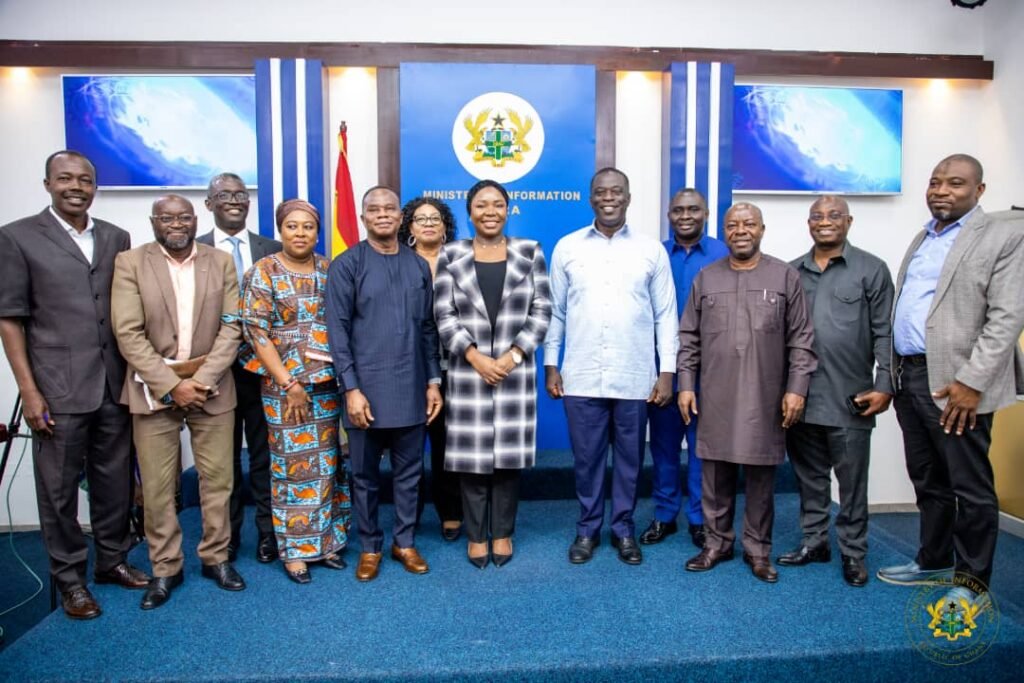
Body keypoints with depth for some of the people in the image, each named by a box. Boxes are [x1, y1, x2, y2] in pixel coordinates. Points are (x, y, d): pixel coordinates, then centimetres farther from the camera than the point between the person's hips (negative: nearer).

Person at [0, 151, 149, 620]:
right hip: (58, 389, -3)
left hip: (114, 385, 4)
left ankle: (111, 560, 30)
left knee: (115, 481, 12)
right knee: (59, 489, 7)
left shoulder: (116, 238, 9)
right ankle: (69, 577, 23)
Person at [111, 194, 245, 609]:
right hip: (154, 388, -1)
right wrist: (170, 385, -14)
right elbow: (128, 333, -7)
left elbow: (231, 328, -1)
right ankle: (165, 568, 21)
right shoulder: (130, 263, 0)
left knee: (218, 479, 7)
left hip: (211, 386, 1)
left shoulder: (221, 263, 5)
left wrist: (202, 380, -12)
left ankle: (216, 557, 24)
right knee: (156, 486, 5)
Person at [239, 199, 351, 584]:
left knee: (329, 462, 9)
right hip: (284, 384, -3)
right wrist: (289, 384, -12)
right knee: (293, 465, 4)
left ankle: (327, 540, 24)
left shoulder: (329, 269, 6)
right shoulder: (263, 272, -4)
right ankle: (294, 548, 18)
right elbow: (256, 332, -8)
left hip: (331, 382, 3)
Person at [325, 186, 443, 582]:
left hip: (411, 389, 3)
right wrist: (351, 388, -12)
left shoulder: (419, 266, 8)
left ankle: (404, 542, 29)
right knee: (365, 475, 11)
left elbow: (428, 328, 10)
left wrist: (434, 380, 6)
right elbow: (337, 331, -7)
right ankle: (370, 547, 27)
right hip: (366, 389, -3)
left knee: (409, 471, 12)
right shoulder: (346, 265, -3)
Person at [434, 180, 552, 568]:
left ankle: (502, 533, 22)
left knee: (510, 452, 7)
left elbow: (542, 311, 0)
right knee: (471, 453, 5)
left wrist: (513, 355, -10)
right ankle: (476, 535, 20)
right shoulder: (451, 256, 4)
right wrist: (475, 357, -12)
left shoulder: (530, 253, 5)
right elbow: (444, 315, -2)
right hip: (468, 371, 0)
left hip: (516, 371, 0)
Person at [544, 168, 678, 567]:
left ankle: (624, 529, 28)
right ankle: (587, 529, 27)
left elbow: (666, 315, 3)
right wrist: (550, 365, 3)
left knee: (629, 458, 11)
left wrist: (666, 372, -2)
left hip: (634, 377, 0)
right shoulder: (567, 247, 4)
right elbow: (555, 312, 6)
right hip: (581, 376, 0)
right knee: (586, 458, 10)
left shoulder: (652, 250, 3)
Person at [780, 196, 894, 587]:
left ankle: (853, 552, 20)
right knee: (809, 478, 14)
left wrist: (884, 387, -7)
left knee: (851, 482, 5)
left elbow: (884, 333, -1)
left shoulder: (871, 269, 2)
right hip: (799, 397, 3)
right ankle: (814, 541, 28)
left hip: (849, 400, -3)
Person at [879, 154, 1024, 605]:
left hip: (953, 384, -7)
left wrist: (971, 382, -19)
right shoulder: (923, 238, 17)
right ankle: (933, 561, 33)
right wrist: (895, 373, 12)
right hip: (908, 377, 7)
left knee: (970, 487, 5)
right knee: (928, 481, 18)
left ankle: (972, 581, 19)